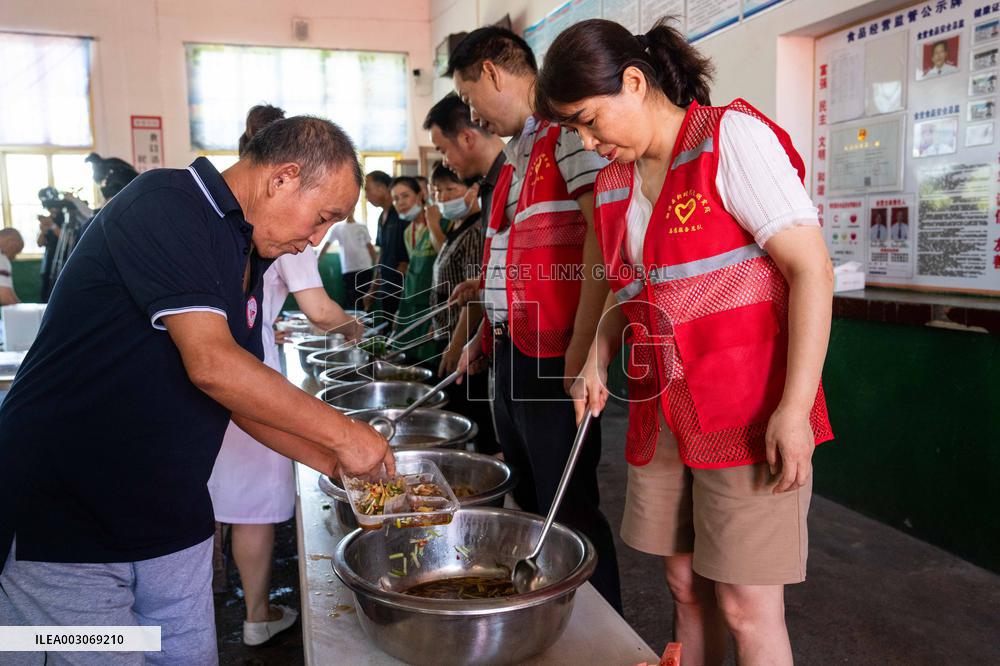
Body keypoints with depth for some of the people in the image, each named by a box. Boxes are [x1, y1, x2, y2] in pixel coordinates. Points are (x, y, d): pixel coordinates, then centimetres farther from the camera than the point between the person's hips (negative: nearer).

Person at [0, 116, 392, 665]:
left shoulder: (245, 256, 10)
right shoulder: (164, 204, -16)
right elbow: (212, 365, -25)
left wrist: (335, 463, 6)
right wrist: (344, 434, -17)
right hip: (64, 518, -8)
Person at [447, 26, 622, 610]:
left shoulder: (569, 131, -10)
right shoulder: (518, 153, 19)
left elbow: (604, 233, -21)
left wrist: (582, 348, -24)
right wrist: (487, 335, 21)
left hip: (554, 358, -9)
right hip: (512, 357, 10)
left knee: (570, 512, 0)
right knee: (530, 504, 17)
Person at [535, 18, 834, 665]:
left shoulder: (732, 138, -9)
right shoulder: (615, 183, 12)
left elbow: (811, 270, -15)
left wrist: (794, 410, -21)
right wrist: (598, 357, 5)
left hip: (749, 414, -6)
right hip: (663, 415, 6)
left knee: (747, 607, 1)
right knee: (686, 588, 14)